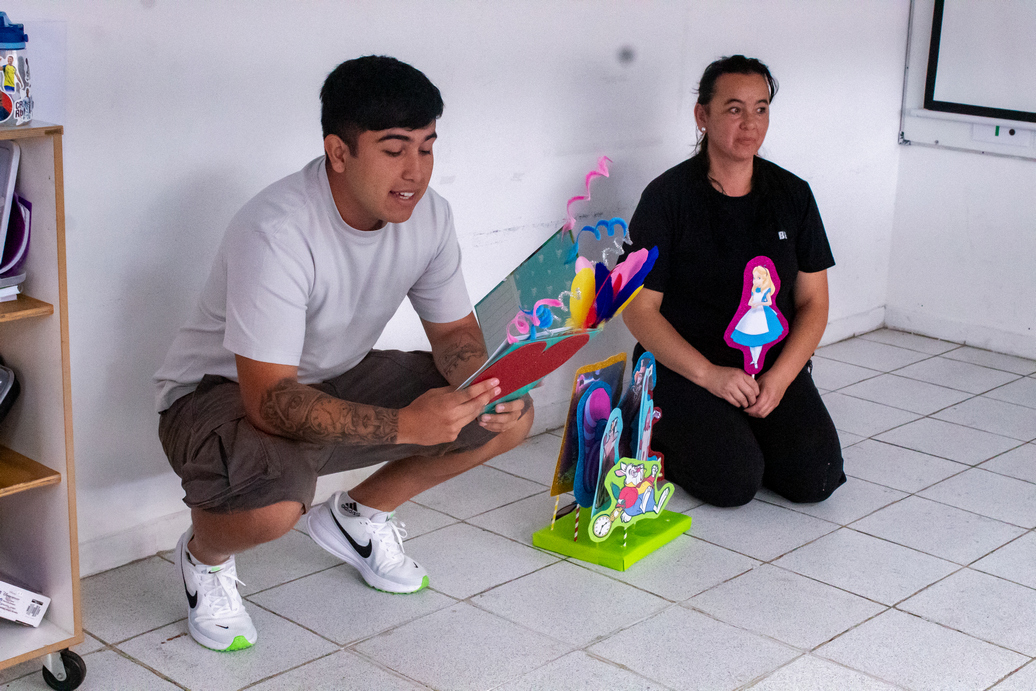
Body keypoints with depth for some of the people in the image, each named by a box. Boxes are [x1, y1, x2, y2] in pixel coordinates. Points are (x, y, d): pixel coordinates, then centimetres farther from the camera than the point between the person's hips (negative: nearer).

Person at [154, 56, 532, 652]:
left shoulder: (428, 214, -11)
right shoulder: (277, 233, -33)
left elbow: (455, 331, 1)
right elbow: (268, 399, -36)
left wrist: (484, 386, -23)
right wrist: (403, 425, -47)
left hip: (338, 380, 7)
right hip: (223, 392, -7)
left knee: (510, 417, -6)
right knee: (274, 503, -40)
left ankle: (358, 515, 15)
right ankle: (205, 555, 0)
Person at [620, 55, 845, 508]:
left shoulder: (793, 195, 5)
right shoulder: (668, 196, -7)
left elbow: (813, 304, 6)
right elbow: (638, 308, -9)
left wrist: (779, 378, -11)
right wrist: (710, 375, -19)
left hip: (776, 365, 4)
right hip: (684, 367, -4)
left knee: (815, 479, -15)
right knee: (734, 482, -23)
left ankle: (746, 432, 16)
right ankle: (659, 438, 8)